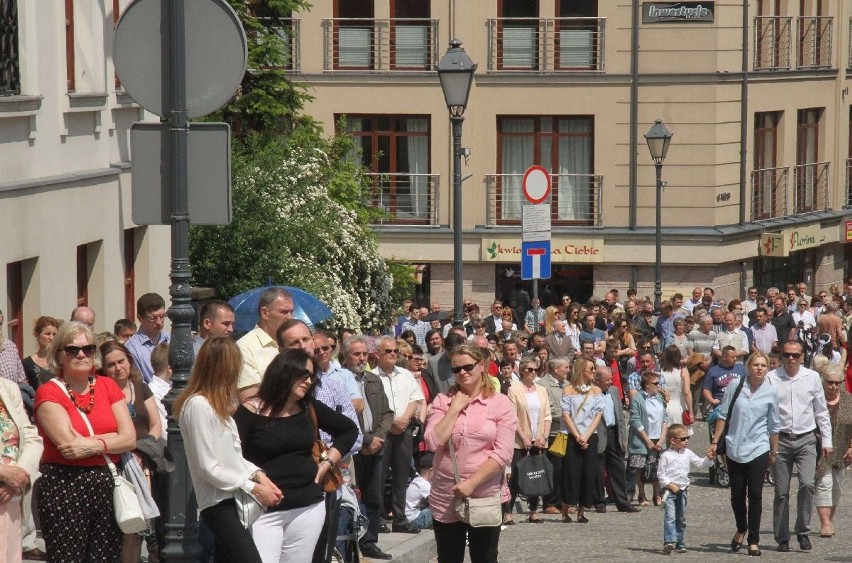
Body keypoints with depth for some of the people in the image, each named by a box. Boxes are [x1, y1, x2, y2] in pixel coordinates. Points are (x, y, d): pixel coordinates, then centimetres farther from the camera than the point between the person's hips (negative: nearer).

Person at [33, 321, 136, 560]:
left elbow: (130, 439, 0)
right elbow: (69, 446, -15)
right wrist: (112, 438, -8)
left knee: (106, 555, 3)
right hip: (63, 485, -4)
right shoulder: (49, 393, -4)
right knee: (68, 556, -3)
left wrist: (93, 445, -15)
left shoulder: (108, 386, 10)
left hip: (106, 483, 4)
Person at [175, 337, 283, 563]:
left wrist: (257, 474, 2)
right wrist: (254, 488, -13)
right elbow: (208, 468, -16)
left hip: (233, 499, 10)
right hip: (219, 504, -10)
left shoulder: (217, 403, 15)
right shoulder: (198, 405, -14)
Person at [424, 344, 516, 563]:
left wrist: (471, 484, -16)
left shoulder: (501, 403, -2)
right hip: (445, 498, 2)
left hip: (485, 497, -2)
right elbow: (433, 442, -7)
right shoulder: (442, 401, 5)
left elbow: (503, 454, -10)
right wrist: (455, 408, -9)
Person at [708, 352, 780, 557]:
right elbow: (723, 415, 5)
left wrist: (774, 452, 10)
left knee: (755, 494, -6)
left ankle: (753, 540, 0)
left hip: (758, 449, -1)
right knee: (737, 494, 8)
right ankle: (741, 530, 32)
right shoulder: (735, 386, -1)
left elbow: (774, 425, 7)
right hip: (734, 449, 1)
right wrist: (714, 442, 3)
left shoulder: (771, 392, 0)